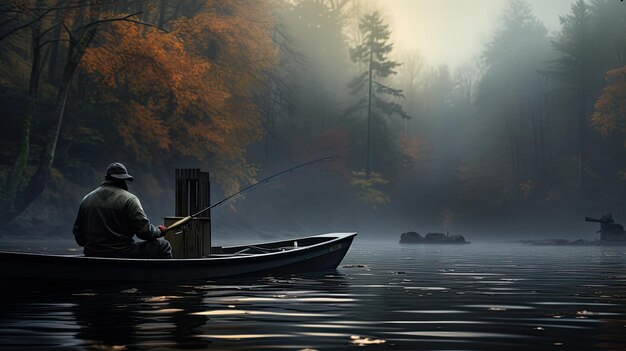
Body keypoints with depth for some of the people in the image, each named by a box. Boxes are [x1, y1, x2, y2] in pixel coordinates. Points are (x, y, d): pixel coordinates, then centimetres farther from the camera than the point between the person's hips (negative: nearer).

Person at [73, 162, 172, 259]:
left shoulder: (86, 199, 9)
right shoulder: (129, 199, -9)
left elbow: (77, 232, 13)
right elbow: (144, 231, -13)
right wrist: (159, 231, 8)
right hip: (122, 254, -6)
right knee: (164, 246, 6)